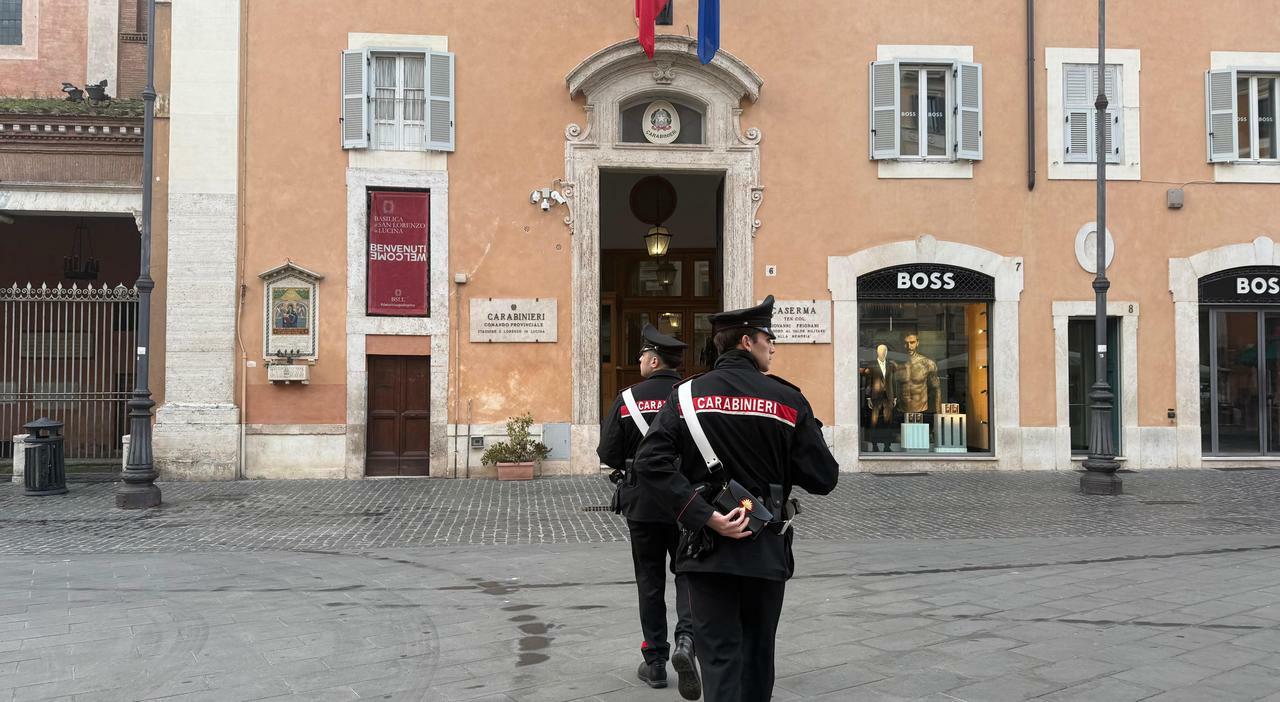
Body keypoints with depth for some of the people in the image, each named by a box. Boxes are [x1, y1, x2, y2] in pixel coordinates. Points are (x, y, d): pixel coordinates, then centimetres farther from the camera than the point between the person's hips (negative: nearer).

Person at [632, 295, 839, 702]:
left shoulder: (687, 395, -2)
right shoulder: (787, 400, -6)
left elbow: (650, 462, -15)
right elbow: (823, 479, -6)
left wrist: (705, 516, -15)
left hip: (707, 548, 0)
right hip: (766, 551, 0)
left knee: (719, 655, 3)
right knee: (757, 650, 19)